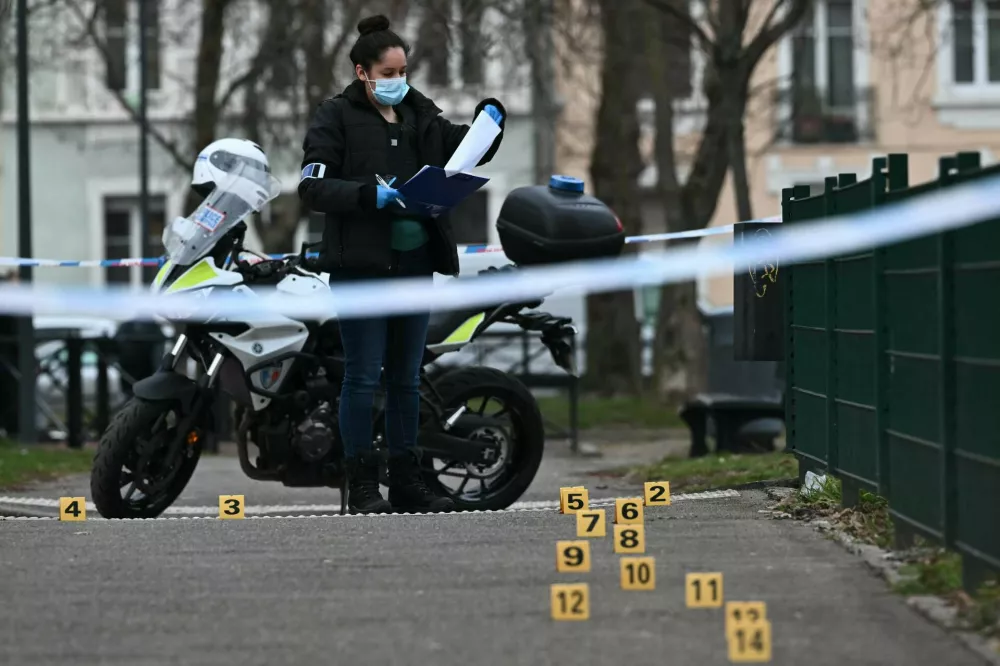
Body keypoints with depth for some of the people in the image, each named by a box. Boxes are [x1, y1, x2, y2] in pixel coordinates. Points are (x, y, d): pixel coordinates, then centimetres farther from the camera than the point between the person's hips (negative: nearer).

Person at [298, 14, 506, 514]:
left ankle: (406, 483, 17)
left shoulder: (419, 116, 14)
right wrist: (369, 195, -24)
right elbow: (313, 187, -11)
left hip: (415, 262, 6)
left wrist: (490, 120, 1)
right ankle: (362, 486, 1)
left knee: (406, 377, 11)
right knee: (363, 376, -4)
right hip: (361, 264, -6)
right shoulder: (337, 117, -2)